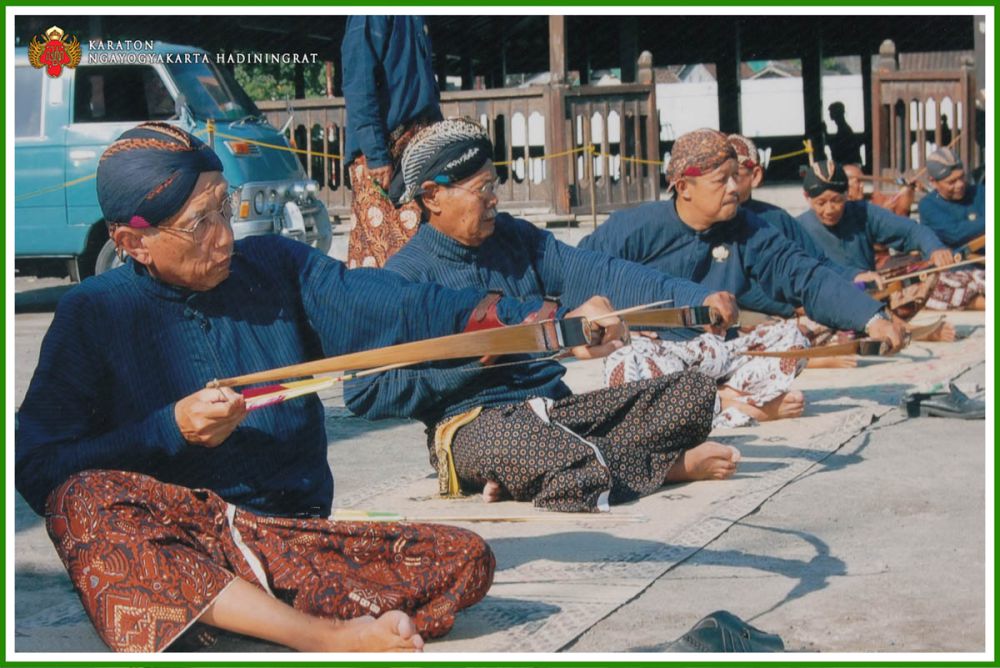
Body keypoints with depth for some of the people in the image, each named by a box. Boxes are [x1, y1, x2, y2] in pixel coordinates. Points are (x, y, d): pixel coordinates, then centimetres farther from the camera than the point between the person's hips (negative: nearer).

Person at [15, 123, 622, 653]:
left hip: (293, 537, 3)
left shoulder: (274, 269, 9)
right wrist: (169, 430, -14)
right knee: (83, 502, -35)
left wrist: (549, 326, -18)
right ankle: (328, 633, -44)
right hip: (169, 544, -3)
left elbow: (404, 310, -4)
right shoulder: (94, 315, 2)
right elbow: (37, 470, -4)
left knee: (465, 559, -16)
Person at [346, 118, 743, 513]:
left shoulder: (514, 238, 11)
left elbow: (598, 275, 0)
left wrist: (698, 299, -12)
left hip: (555, 408, 7)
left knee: (696, 391, -2)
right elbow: (362, 394, -13)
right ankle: (673, 466, -4)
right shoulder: (407, 275, -7)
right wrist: (465, 362, -15)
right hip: (472, 422, -7)